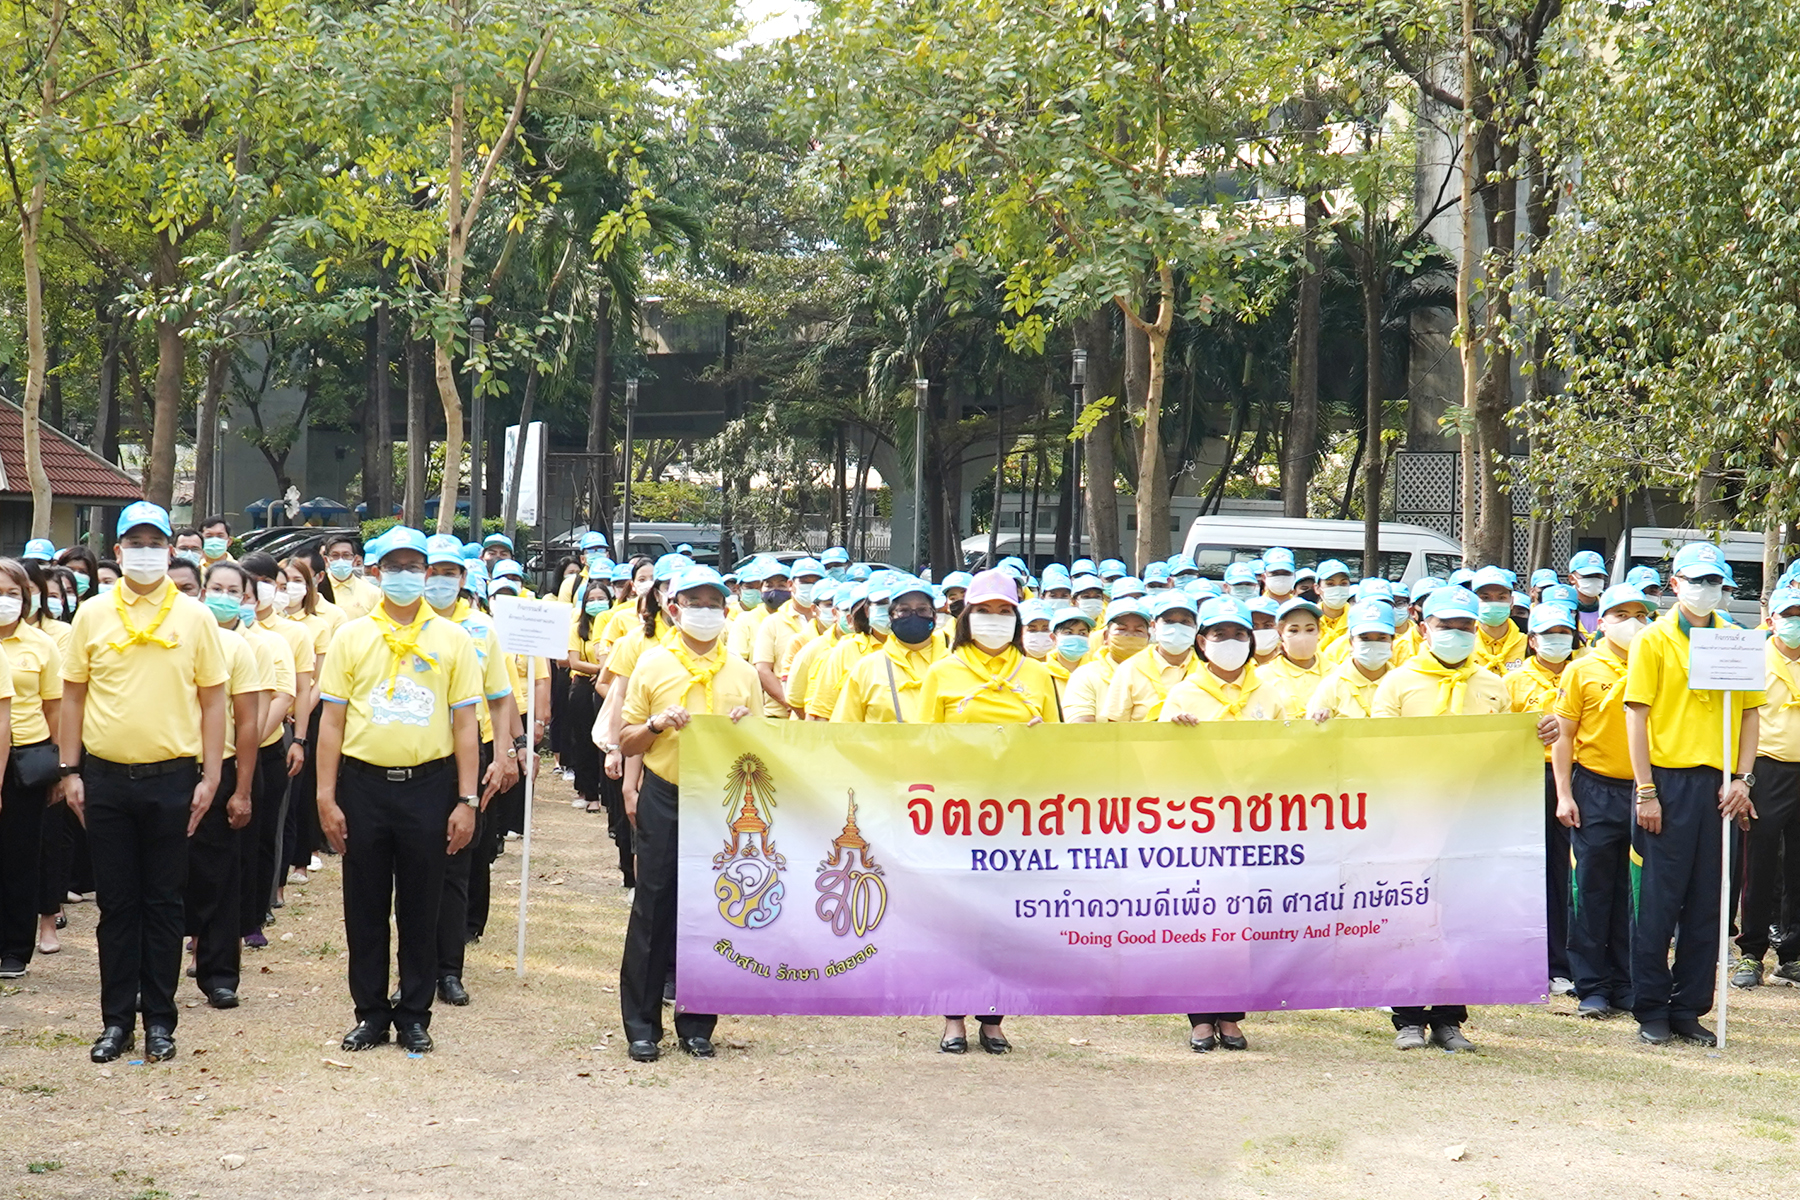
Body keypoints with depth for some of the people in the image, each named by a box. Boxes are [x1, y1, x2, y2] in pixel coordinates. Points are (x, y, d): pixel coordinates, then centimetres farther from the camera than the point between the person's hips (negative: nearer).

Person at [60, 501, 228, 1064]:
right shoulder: (92, 617, 4)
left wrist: (209, 777, -3)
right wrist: (70, 771, 2)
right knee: (116, 903, 7)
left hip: (171, 779, -1)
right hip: (106, 779, 1)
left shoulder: (194, 617, 1)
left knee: (163, 904, 5)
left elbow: (213, 700, 2)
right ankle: (116, 1020, 15)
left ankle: (159, 1021, 13)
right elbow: (73, 697, 8)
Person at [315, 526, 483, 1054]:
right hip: (363, 785, 1)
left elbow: (465, 724, 4)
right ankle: (370, 1014, 17)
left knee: (421, 909, 5)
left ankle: (415, 1015, 15)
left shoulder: (452, 639, 5)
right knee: (364, 907, 6)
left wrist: (467, 800, -2)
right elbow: (332, 720, 4)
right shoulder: (351, 637, 5)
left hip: (428, 786, -1)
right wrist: (326, 798, -2)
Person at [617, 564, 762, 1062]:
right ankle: (642, 1025, 6)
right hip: (665, 801, -2)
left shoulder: (742, 672, 11)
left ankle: (696, 1024, 13)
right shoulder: (653, 665, 6)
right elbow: (626, 743, 6)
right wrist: (657, 724, -12)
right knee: (654, 909, -1)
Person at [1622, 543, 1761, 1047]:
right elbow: (1636, 716, -4)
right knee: (1660, 900, 0)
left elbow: (1749, 711, 12)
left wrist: (1742, 777, 0)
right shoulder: (1654, 640, 0)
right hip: (1669, 781, -4)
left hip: (1720, 785, 4)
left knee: (1706, 903, 6)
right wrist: (1646, 791, -10)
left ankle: (1689, 1009, 15)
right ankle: (1651, 1011, 9)